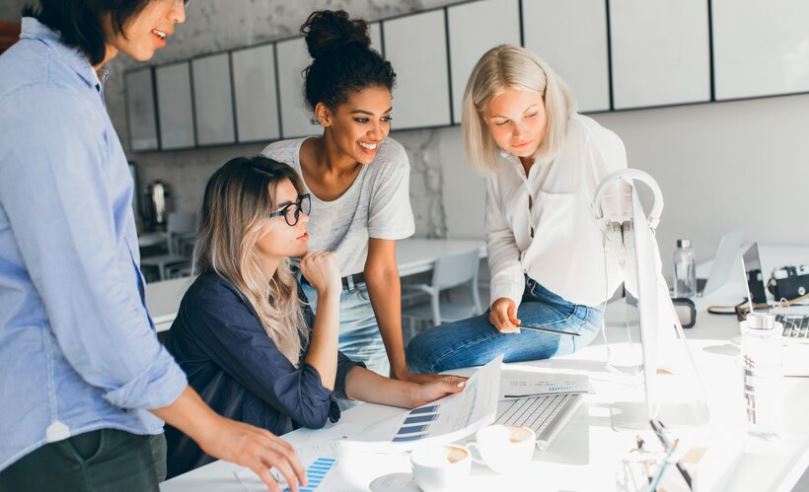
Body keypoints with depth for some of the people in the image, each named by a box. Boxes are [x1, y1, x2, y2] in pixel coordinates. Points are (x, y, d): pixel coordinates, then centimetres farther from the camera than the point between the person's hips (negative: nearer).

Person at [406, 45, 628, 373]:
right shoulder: (501, 159, 1)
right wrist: (505, 292, -12)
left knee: (424, 352, -14)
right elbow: (500, 235, 5)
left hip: (568, 312, -7)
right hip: (522, 298, 7)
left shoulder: (593, 144, -19)